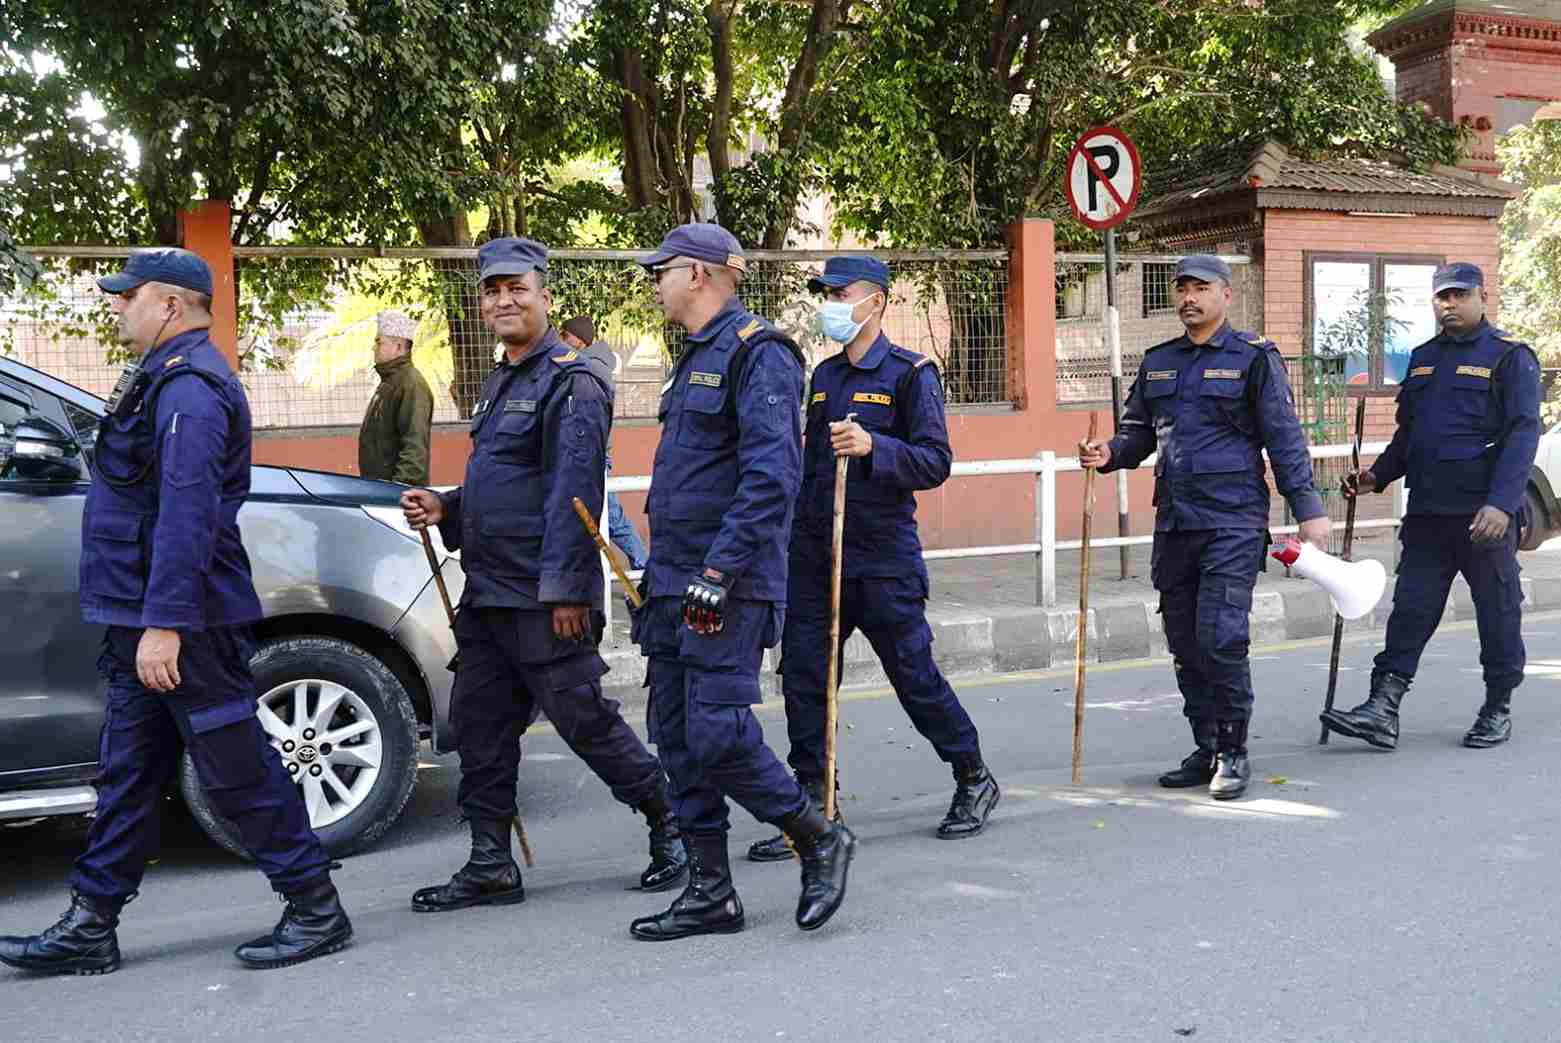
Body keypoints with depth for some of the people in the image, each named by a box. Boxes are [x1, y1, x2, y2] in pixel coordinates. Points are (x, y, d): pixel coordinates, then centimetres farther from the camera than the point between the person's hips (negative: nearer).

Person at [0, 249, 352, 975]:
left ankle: (315, 908, 7)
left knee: (236, 769, -3)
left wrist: (164, 622, -28)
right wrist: (144, 622, 21)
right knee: (127, 771, 13)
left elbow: (188, 513, -25)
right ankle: (90, 927, 22)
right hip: (146, 619, 10)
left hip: (184, 622, -10)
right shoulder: (165, 378, 18)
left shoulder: (189, 387, -16)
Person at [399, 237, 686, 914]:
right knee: (480, 725, 10)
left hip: (544, 598, -9)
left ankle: (671, 824, 17)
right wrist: (446, 509, 9)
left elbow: (573, 494, -19)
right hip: (487, 592, 9)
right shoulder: (501, 383, 17)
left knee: (584, 720, -1)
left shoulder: (571, 381, -12)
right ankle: (490, 868, 20)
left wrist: (565, 589, -23)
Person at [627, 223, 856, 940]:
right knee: (676, 738, 8)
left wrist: (719, 570, -24)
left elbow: (772, 476, -21)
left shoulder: (758, 354, -10)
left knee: (717, 736, -11)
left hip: (729, 587, -9)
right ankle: (710, 893, 17)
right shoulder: (696, 356, 19)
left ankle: (821, 841, 10)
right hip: (675, 582, 9)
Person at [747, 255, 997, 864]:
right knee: (802, 677, 2)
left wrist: (873, 447, -28)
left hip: (883, 556, -6)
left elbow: (935, 463, -13)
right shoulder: (823, 376, 14)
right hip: (815, 552, 7)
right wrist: (797, 528, 19)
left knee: (914, 676, 2)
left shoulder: (911, 373, -6)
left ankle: (974, 781, 24)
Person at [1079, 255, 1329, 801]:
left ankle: (1233, 753, 3)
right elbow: (1138, 432, 17)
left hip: (1232, 520, -6)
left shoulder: (1254, 357, -1)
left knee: (1220, 637, -12)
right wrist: (1109, 453, -5)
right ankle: (1206, 751, 21)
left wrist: (1308, 510, -8)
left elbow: (1284, 439, -3)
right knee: (1184, 642, 9)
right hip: (1173, 521, 6)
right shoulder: (1158, 361, 15)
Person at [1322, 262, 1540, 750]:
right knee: (1410, 609, 2)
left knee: (1497, 612, 7)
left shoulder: (1510, 357, -5)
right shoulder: (1424, 358, 15)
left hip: (1486, 513, -6)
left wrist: (1502, 503, -22)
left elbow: (1523, 434, -13)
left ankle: (1498, 710, 20)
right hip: (1426, 513, 6)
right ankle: (1382, 709, 0)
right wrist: (1377, 476, 8)